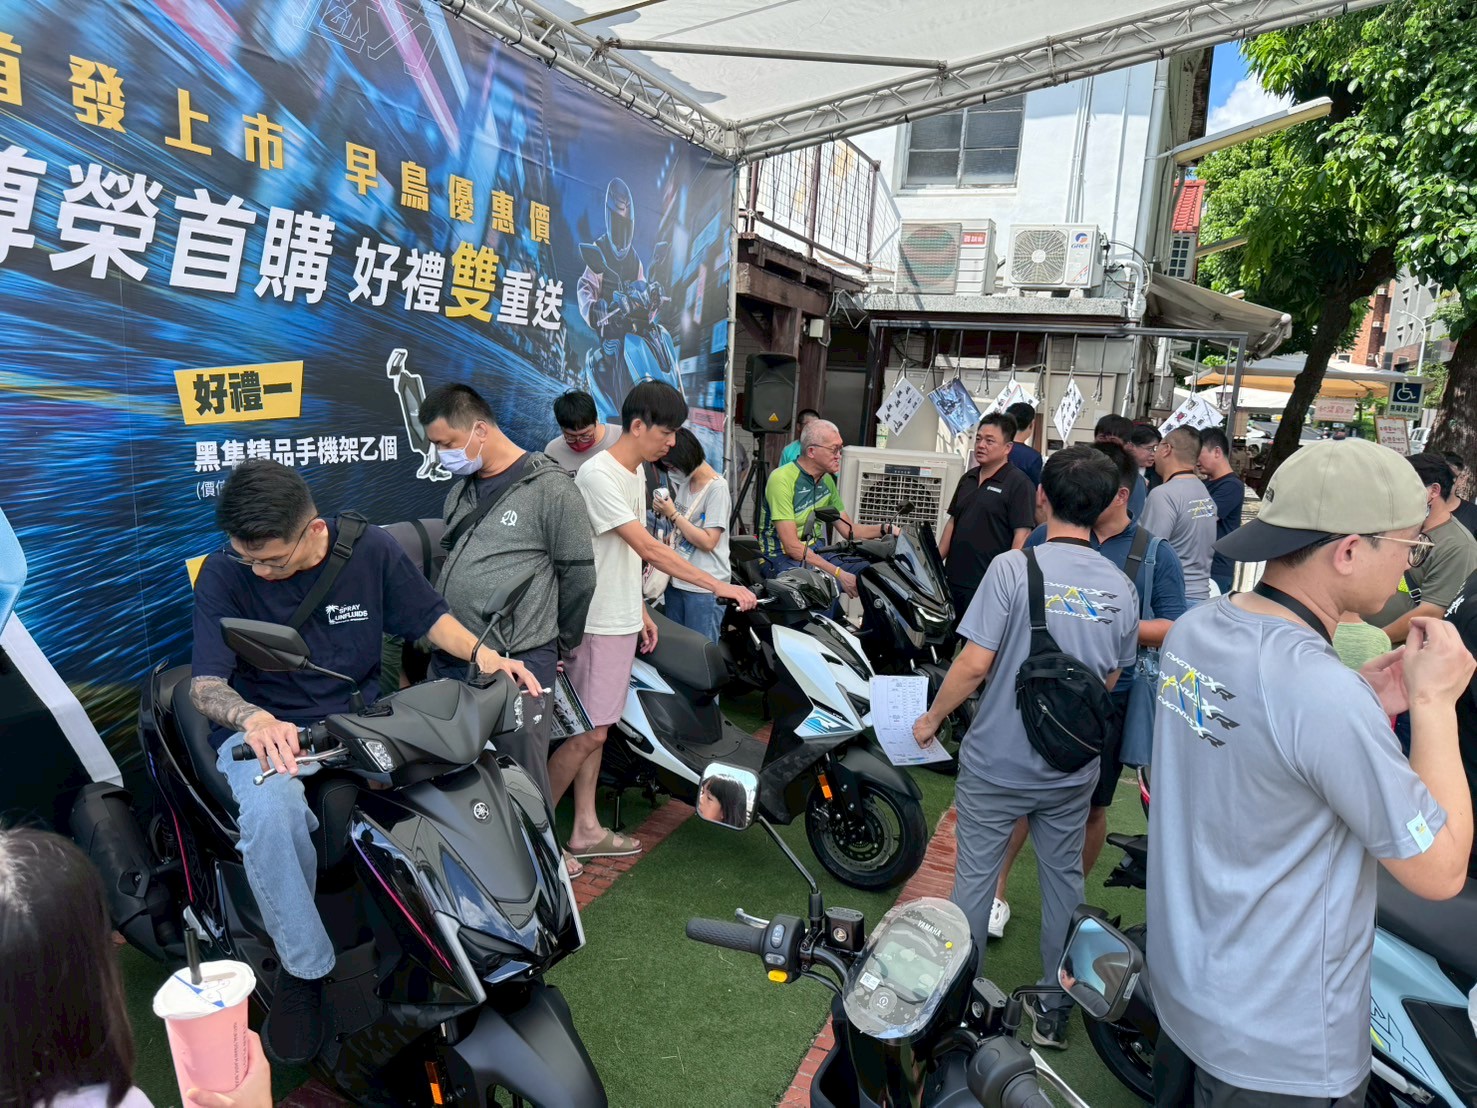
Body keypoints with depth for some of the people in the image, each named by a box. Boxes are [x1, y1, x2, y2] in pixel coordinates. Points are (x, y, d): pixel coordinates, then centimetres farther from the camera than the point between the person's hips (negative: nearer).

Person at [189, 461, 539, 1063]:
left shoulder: (371, 549, -5)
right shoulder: (223, 574, -10)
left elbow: (429, 616, 6)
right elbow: (205, 684, -14)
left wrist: (482, 653, -15)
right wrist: (258, 720, -37)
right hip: (265, 731, -1)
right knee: (271, 812, -36)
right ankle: (304, 966, -13)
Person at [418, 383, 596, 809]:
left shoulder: (550, 489, -9)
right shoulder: (461, 491, 15)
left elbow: (579, 575, -5)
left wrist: (560, 644, 5)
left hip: (518, 665, -7)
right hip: (449, 661, 7)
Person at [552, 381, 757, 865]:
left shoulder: (635, 471, 11)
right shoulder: (598, 475, -19)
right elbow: (647, 547, -24)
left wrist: (639, 610, 17)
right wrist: (718, 586, -25)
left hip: (621, 620, 9)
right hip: (596, 623, -9)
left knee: (595, 729, 14)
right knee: (589, 732, -5)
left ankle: (585, 830, 23)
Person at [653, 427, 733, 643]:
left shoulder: (717, 488, -13)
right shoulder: (684, 483, 10)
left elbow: (708, 542, -17)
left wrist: (673, 514, -14)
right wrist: (664, 510, 2)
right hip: (677, 582, 8)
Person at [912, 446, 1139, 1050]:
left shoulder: (1014, 568, -18)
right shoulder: (1120, 587, -3)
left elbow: (973, 665, -20)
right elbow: (1109, 681, 7)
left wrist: (931, 719, -5)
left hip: (998, 761, -4)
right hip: (1073, 768, 4)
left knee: (974, 876, 12)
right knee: (1063, 880, 19)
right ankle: (1055, 1007, 33)